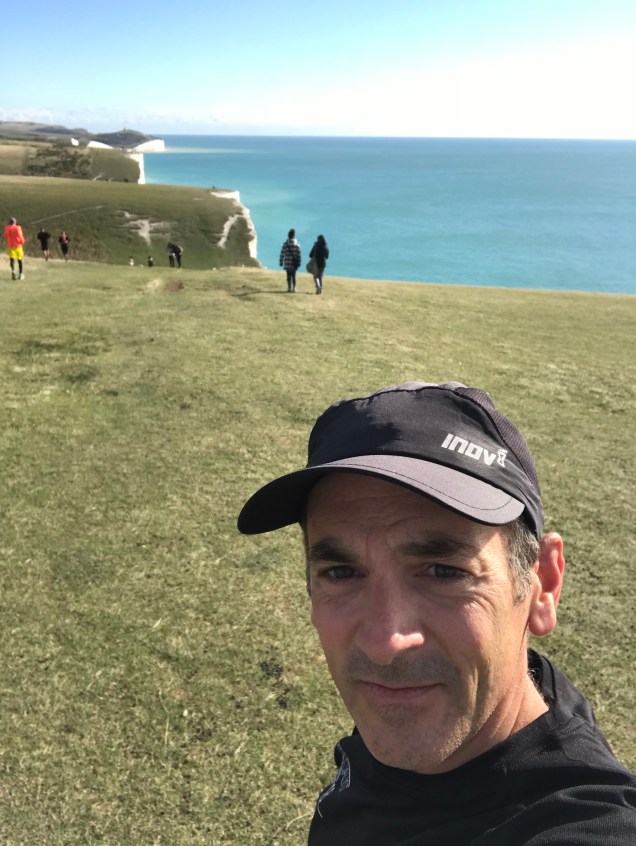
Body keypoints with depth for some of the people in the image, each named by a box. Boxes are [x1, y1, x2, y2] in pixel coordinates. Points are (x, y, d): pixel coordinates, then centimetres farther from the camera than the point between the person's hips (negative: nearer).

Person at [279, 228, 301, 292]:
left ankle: (289, 288, 0)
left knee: (289, 276, 5)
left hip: (287, 263, -1)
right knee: (293, 276, 11)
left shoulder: (286, 244, -6)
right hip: (294, 263, 1)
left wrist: (281, 262, 0)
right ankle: (294, 289, 10)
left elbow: (282, 254, -6)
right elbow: (298, 254, -3)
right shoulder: (297, 244, -3)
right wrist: (298, 263, 3)